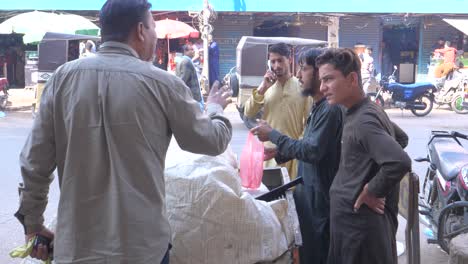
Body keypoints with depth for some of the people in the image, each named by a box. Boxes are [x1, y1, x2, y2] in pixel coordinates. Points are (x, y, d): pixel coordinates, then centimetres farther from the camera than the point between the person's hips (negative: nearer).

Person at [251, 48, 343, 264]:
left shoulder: (330, 109, -21)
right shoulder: (318, 106, 11)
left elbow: (313, 151, -26)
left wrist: (273, 135, -20)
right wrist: (280, 152, 8)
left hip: (319, 195, -10)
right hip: (308, 191, 10)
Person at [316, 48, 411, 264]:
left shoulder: (363, 121, -22)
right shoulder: (369, 111, 7)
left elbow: (400, 162, -34)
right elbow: (401, 137, 23)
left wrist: (370, 192, -20)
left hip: (361, 223, -9)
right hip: (353, 218, 9)